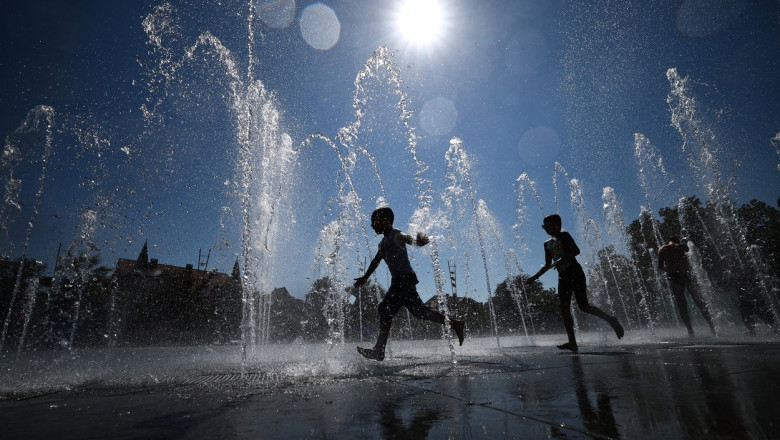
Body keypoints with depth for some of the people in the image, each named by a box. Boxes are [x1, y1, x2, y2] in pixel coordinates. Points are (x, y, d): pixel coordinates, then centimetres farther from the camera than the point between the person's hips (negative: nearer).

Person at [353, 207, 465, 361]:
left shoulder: (396, 236, -7)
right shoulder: (384, 242, 22)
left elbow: (410, 239, -28)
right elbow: (376, 261, 33)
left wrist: (420, 240, -52)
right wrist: (365, 277, 42)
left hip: (404, 278, -9)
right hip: (399, 280, 9)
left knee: (385, 309, -11)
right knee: (418, 310, 10)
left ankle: (379, 350, -6)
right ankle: (455, 324, 18)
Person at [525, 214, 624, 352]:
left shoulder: (564, 235, -2)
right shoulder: (547, 244, 17)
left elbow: (576, 251, -16)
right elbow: (547, 265, 19)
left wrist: (562, 259, -29)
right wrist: (534, 277, 12)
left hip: (575, 272, -7)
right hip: (563, 277, 7)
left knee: (583, 306, -12)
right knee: (564, 309, -3)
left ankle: (610, 320, 11)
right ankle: (572, 343, -2)